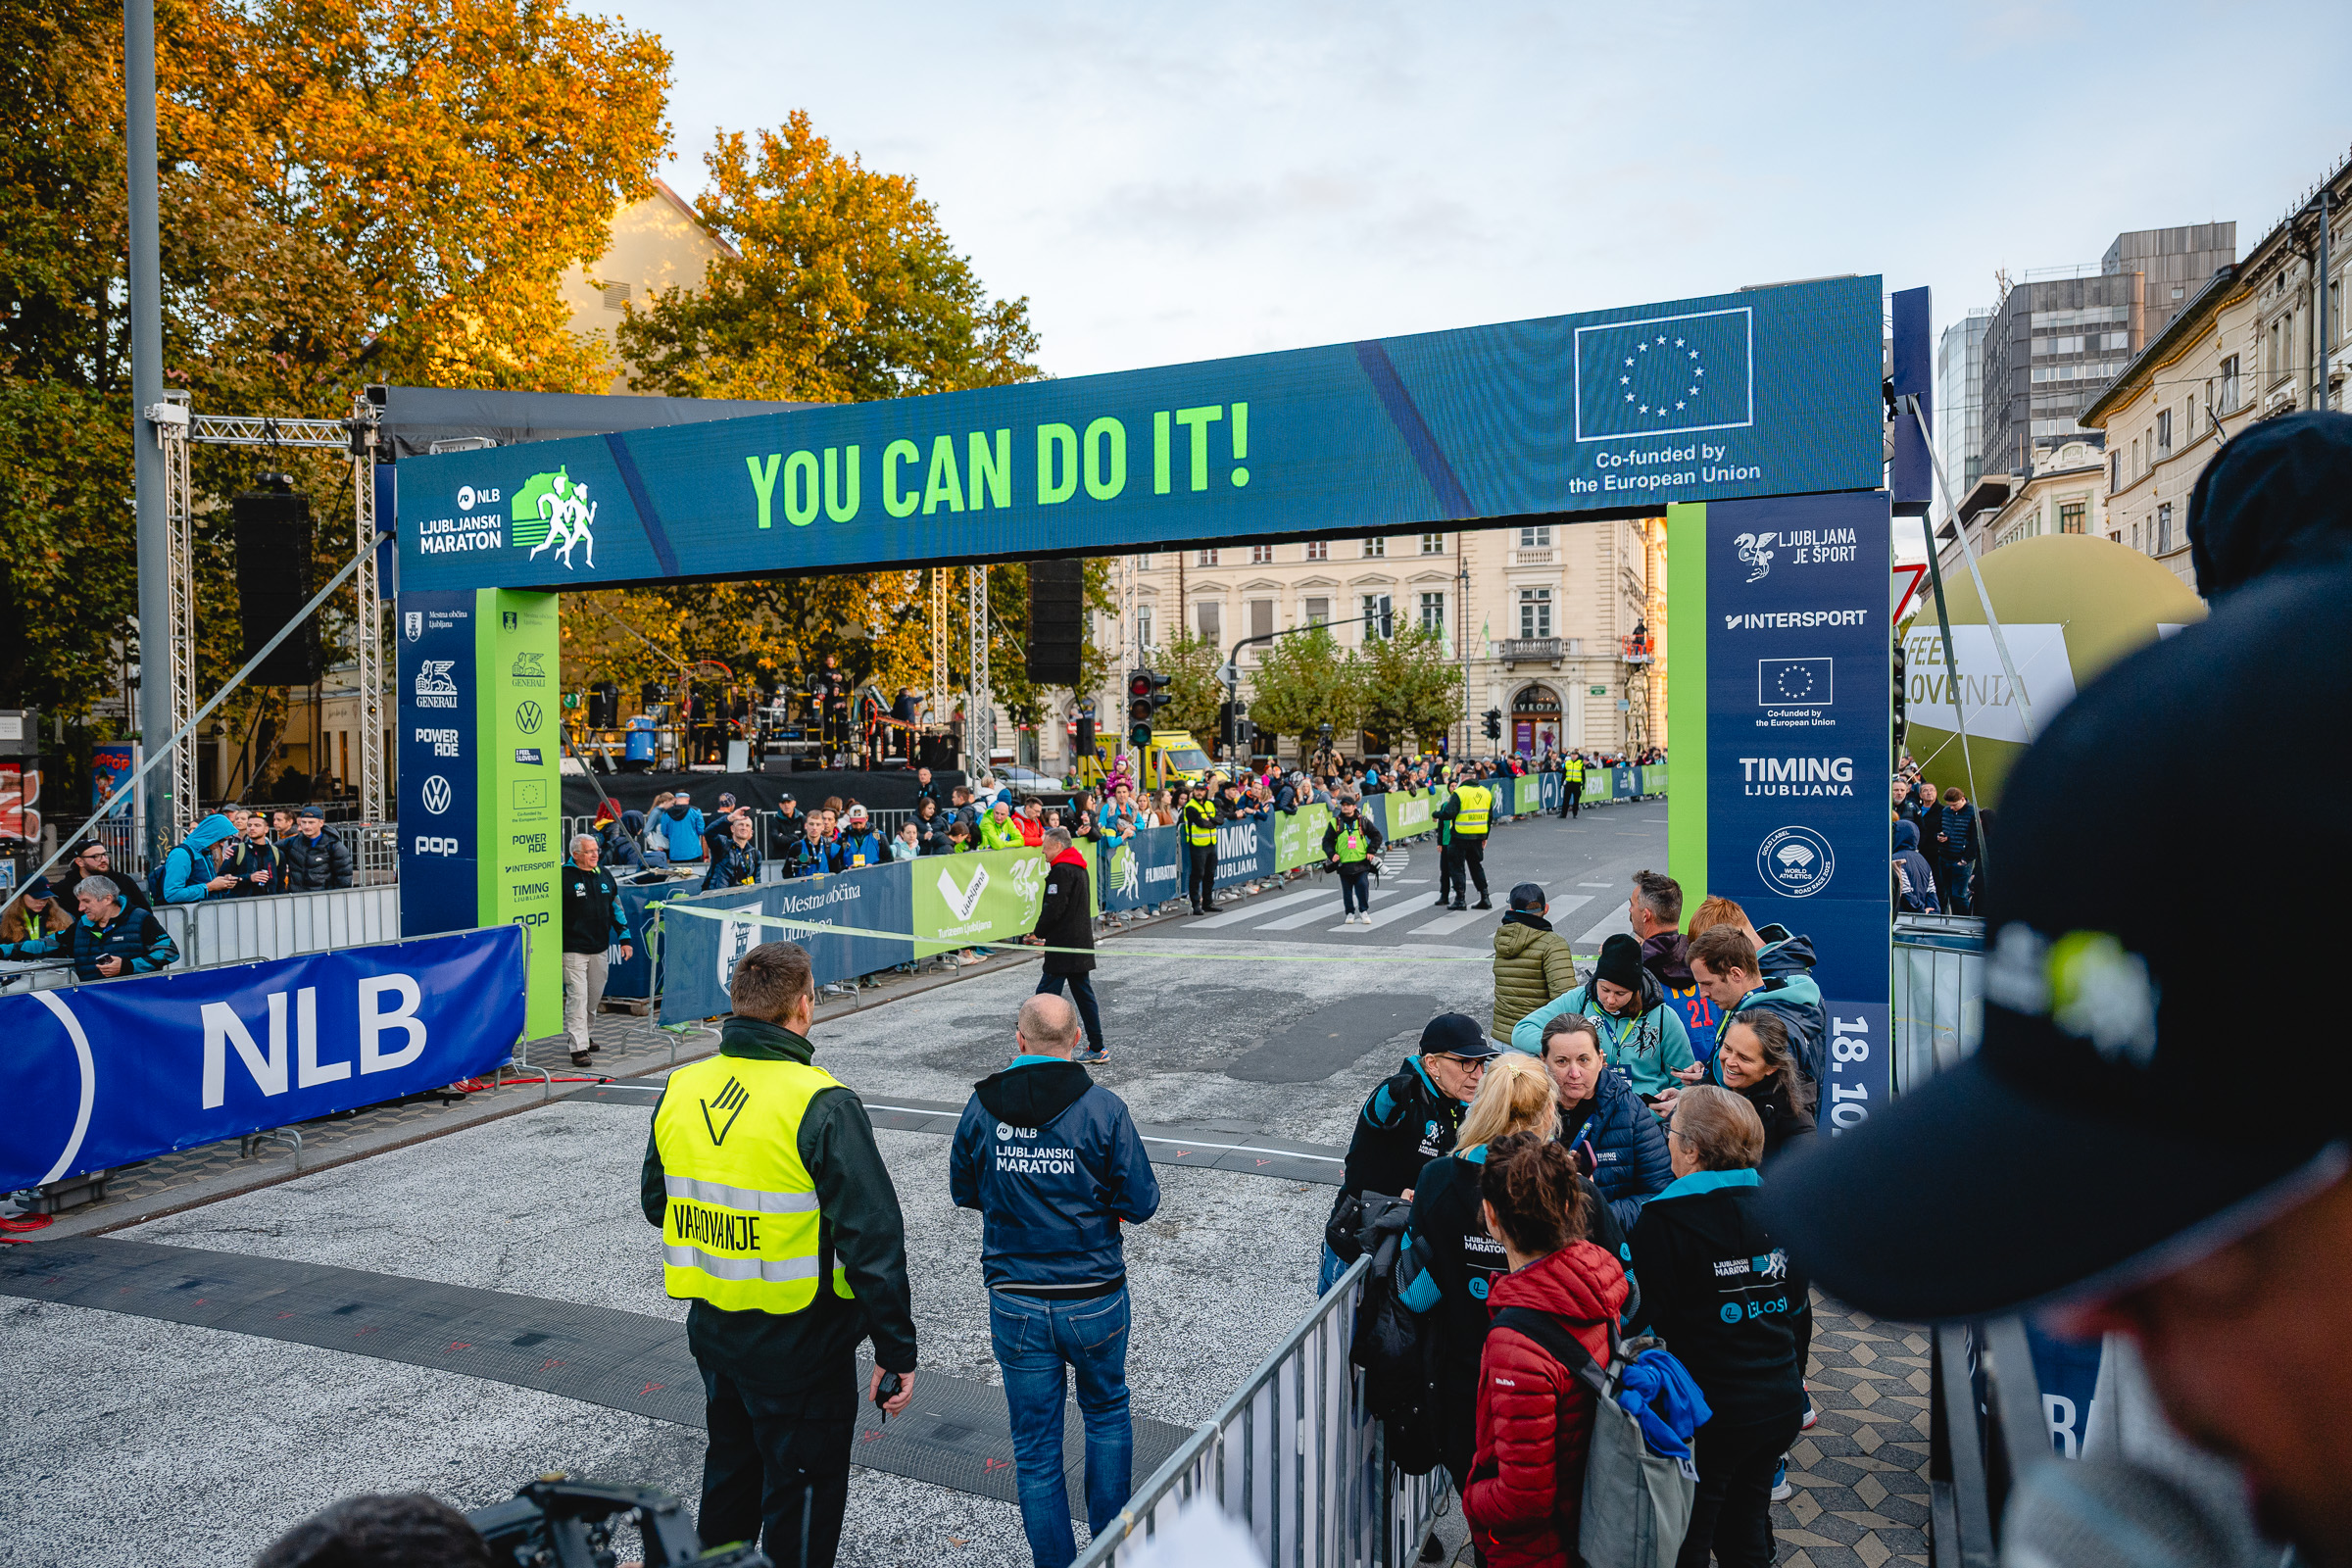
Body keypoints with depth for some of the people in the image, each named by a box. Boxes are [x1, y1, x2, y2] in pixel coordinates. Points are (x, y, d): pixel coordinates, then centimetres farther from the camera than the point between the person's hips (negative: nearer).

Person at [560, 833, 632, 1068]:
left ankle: (585, 1034, 35)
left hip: (600, 949, 6)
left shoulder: (604, 875, 9)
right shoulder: (564, 877, -9)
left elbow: (617, 907, 18)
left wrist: (624, 938, 15)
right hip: (573, 949, -6)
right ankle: (578, 1048, -7)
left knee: (595, 996, 15)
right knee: (577, 996, -9)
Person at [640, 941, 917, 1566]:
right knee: (801, 1497, 12)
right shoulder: (821, 1105, -23)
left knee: (730, 1468, 28)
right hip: (800, 1341, -6)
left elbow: (656, 1204, 11)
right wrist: (897, 1350, -15)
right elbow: (873, 1239, -23)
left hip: (710, 1325, 6)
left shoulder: (679, 1090, -3)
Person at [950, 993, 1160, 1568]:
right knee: (1107, 1413, 24)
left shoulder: (982, 1107, -7)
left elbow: (963, 1191, 6)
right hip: (1095, 1299, 0)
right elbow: (1142, 1203, -11)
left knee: (1035, 1445, 13)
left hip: (1015, 1305, 1)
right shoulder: (1104, 1108, -14)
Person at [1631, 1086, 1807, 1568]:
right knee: (1747, 1526, 24)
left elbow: (1652, 1324, -16)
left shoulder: (1663, 1221, -19)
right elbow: (1797, 1309, 11)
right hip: (1780, 1405, 6)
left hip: (1708, 1414, -6)